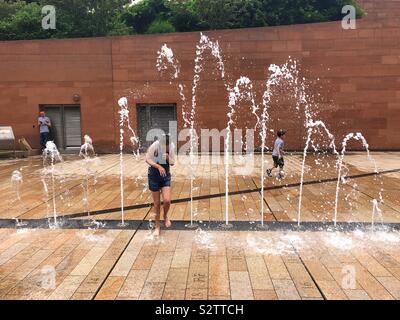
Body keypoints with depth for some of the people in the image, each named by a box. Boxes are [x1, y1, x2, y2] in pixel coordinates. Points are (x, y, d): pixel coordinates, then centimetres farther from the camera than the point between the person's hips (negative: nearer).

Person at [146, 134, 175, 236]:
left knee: (167, 200, -11)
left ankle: (166, 216, 24)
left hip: (166, 175, 2)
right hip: (154, 175, -2)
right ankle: (157, 226, 24)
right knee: (157, 203, 5)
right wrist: (158, 166, -27)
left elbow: (172, 163, -1)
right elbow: (148, 159, -13)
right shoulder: (155, 145, -19)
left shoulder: (172, 146, -9)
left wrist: (168, 157, -23)